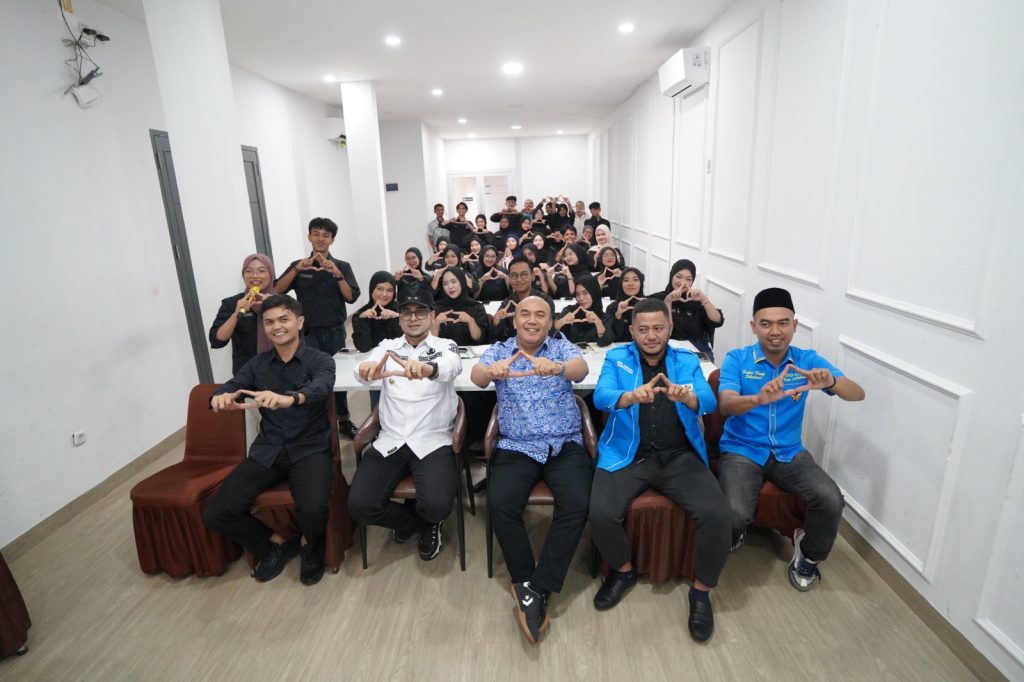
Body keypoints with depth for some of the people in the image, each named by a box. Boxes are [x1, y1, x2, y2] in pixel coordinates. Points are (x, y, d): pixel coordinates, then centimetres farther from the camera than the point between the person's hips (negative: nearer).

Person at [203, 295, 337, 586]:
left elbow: (322, 387, -26)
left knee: (313, 509, -30)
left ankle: (310, 545, 8)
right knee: (215, 514, -10)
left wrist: (289, 398, -49)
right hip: (267, 450, 5)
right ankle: (275, 543, 16)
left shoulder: (320, 360, -4)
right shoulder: (257, 364, 11)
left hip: (310, 449, -4)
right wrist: (221, 397, -28)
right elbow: (230, 388, -2)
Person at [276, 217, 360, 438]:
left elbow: (351, 297, -9)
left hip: (335, 332, 1)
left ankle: (344, 421, 21)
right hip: (310, 334, 0)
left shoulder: (342, 266, 4)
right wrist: (297, 269, -21)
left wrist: (337, 274, -23)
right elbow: (276, 291, -9)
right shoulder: (298, 266, 5)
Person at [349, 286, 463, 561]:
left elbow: (451, 367, -25)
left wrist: (427, 368, -50)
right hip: (390, 441, 3)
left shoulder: (446, 347, 1)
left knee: (437, 506, -24)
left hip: (432, 442, -2)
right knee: (359, 505, -14)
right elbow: (361, 371, -14)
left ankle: (427, 522, 18)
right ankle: (417, 521, 18)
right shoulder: (387, 347, 8)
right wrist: (367, 368, -42)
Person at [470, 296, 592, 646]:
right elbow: (476, 374, -14)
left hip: (565, 446, 0)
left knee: (577, 505, -24)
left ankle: (536, 591, -11)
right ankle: (526, 584, -4)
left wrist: (557, 368, -43)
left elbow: (580, 369, -17)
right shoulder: (498, 351, 7)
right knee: (500, 504, -24)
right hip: (516, 448, 0)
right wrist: (492, 371, -41)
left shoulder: (562, 347, 5)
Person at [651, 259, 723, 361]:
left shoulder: (696, 300, 10)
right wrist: (668, 301, -19)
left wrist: (704, 299, -17)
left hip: (698, 349, 2)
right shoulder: (658, 298, 5)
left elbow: (717, 322, -5)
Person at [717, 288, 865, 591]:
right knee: (735, 514, -26)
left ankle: (809, 554, 13)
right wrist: (759, 398, -47)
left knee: (831, 500, -20)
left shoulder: (808, 360, -1)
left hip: (789, 452, 3)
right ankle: (732, 537, 15)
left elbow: (858, 394, -10)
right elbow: (725, 404, -24)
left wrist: (830, 381, -35)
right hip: (741, 451, -3)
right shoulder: (736, 359, -9)